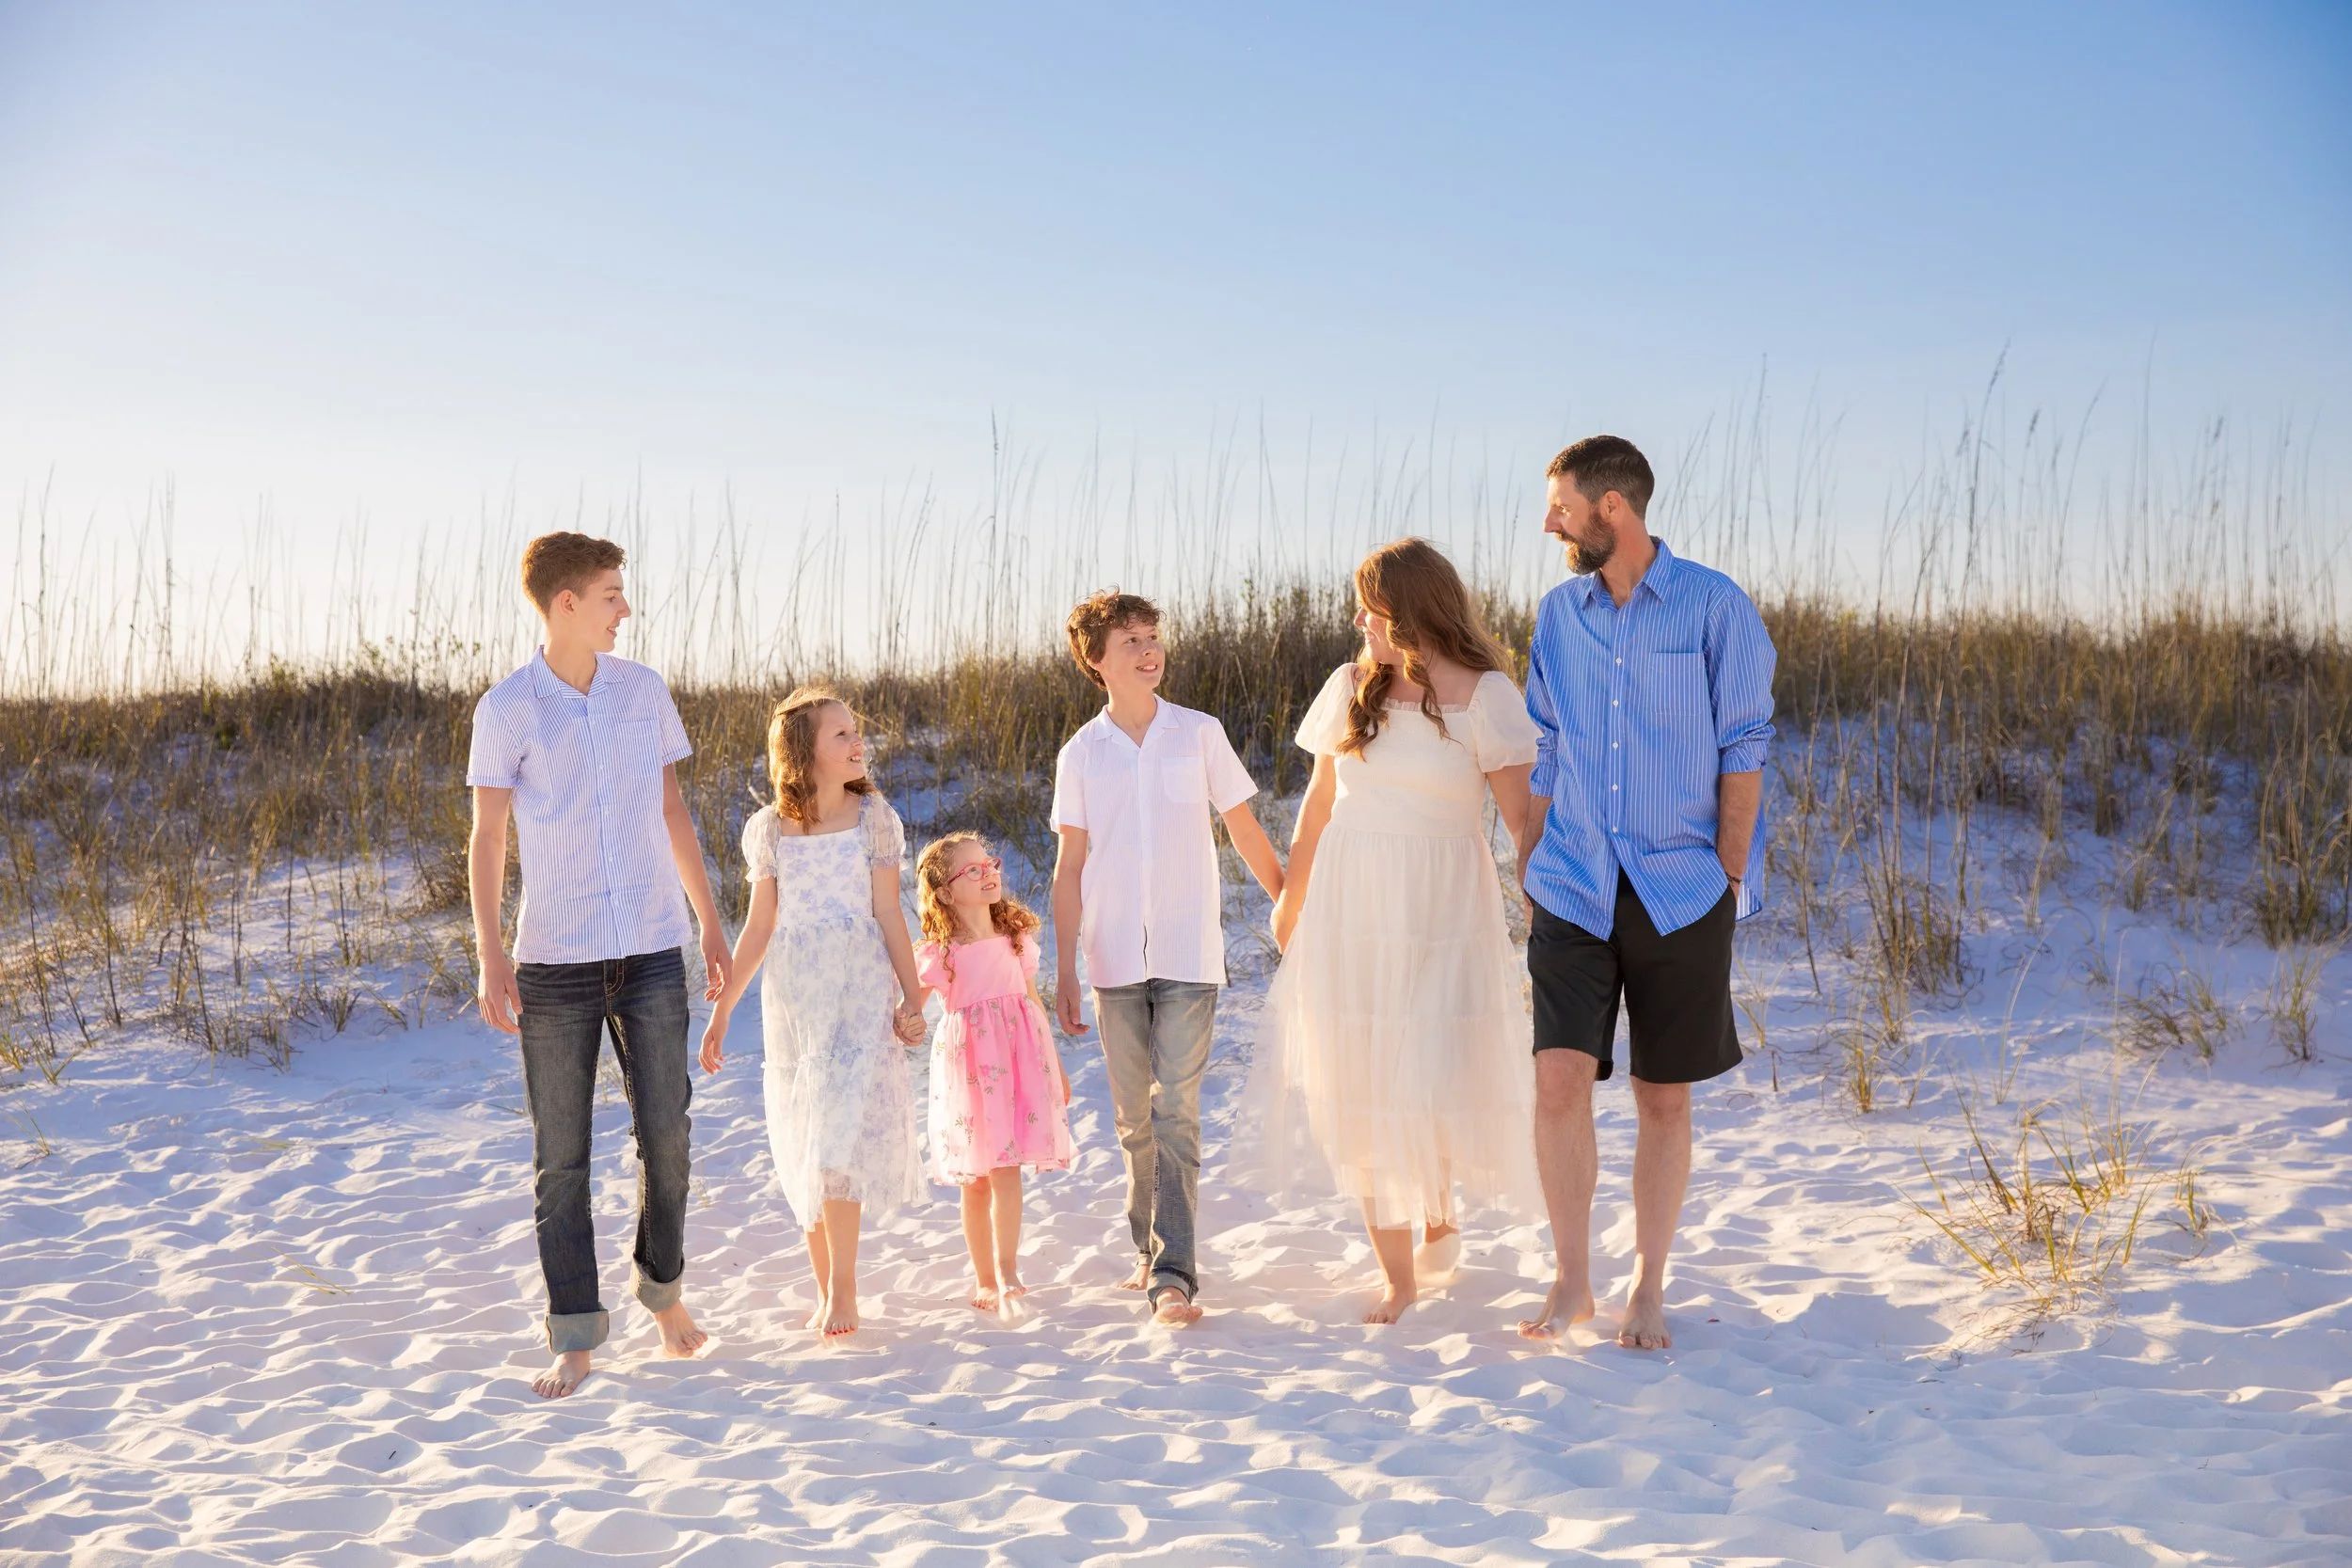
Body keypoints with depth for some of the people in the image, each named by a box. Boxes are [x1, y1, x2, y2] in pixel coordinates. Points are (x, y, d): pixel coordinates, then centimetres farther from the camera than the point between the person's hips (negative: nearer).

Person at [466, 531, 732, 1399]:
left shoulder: (644, 690, 7)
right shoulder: (507, 709, -3)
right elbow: (486, 841, -2)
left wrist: (712, 925, 14)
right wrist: (490, 960, -11)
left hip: (653, 952, 3)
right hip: (555, 960, -2)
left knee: (665, 1133, 2)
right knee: (561, 1155, 2)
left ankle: (661, 1284, 27)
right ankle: (575, 1340, 9)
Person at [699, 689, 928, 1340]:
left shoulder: (873, 817, 0)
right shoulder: (768, 829, 3)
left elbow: (890, 915, 1)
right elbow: (759, 926, 7)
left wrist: (912, 998, -2)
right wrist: (721, 1010, 6)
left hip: (860, 991, -2)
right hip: (792, 998, 2)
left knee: (840, 1135, -10)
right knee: (802, 1142, 6)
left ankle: (843, 1287, 2)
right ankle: (826, 1289, 18)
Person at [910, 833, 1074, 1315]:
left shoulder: (1017, 937, 7)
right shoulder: (939, 953, -6)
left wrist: (1056, 1065, 19)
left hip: (1018, 1059, 3)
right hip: (968, 1065, -2)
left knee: (1006, 1170, -7)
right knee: (975, 1179, 4)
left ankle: (1005, 1273, -4)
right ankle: (985, 1281, 15)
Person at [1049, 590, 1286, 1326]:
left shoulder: (1200, 735, 3)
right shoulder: (1081, 755, 5)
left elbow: (1245, 831, 10)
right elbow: (1070, 867, 7)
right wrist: (1064, 971, 3)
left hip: (1188, 954, -2)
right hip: (1114, 959, 2)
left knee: (1175, 1111, -11)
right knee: (1134, 1117, 10)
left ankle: (1172, 1274, -13)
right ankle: (1150, 1250, 27)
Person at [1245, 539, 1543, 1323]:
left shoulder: (1484, 695, -7)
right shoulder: (1352, 686, 7)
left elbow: (1522, 816, -11)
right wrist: (1290, 897, 19)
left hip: (1437, 908, -4)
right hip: (1347, 908, 4)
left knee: (1434, 1079, -5)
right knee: (1360, 1089, 4)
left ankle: (1441, 1202, 29)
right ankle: (1397, 1275, 16)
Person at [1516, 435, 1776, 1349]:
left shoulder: (1714, 607, -4)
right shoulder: (1558, 612, 8)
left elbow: (1743, 748, -2)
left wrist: (1731, 873, -6)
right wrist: (1526, 875, 10)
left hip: (1680, 891, -2)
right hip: (1574, 886, 2)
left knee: (1663, 1097, 6)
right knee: (1560, 1077, -9)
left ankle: (1648, 1291, 20)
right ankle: (1572, 1282, 7)